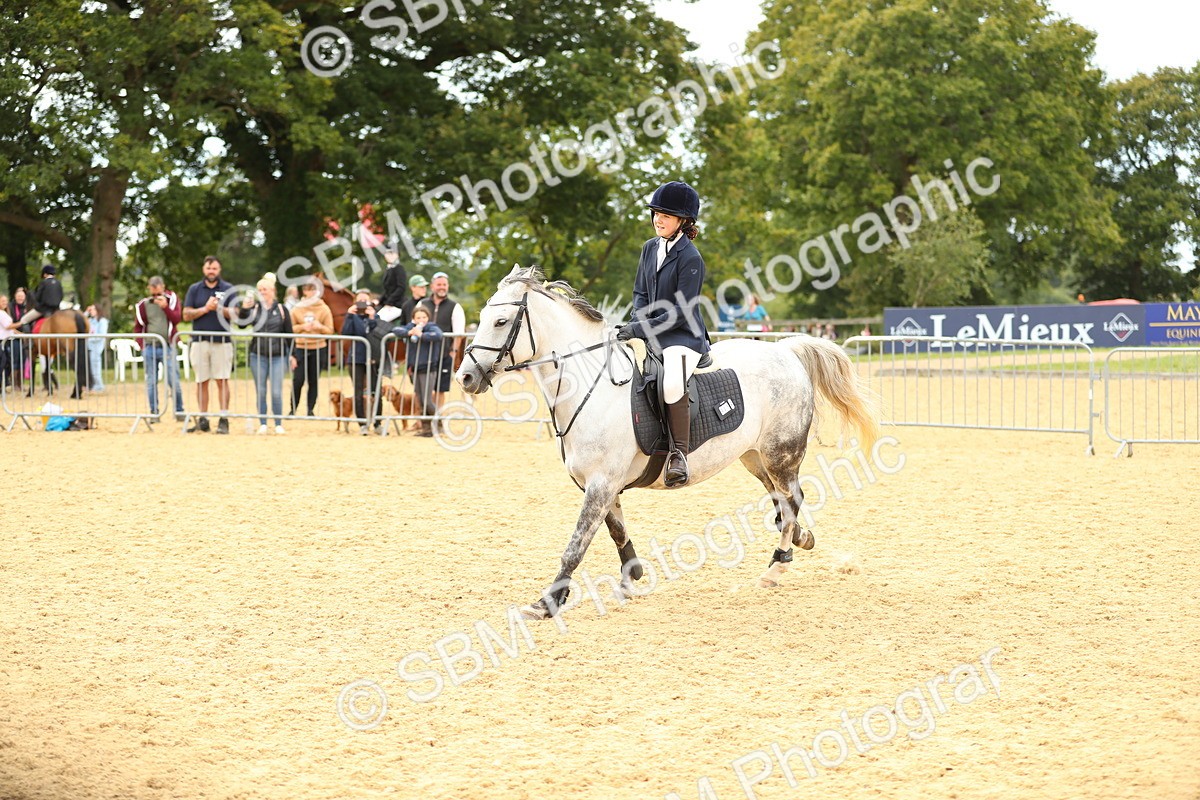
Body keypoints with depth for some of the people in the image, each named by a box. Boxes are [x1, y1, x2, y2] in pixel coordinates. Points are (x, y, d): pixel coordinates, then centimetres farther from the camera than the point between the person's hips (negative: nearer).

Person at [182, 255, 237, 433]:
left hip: (222, 341, -2)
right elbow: (186, 315, 4)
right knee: (201, 382, 3)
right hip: (199, 341, 2)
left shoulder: (228, 289, 7)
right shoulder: (194, 289, 10)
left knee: (222, 380, -6)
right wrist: (205, 308, -9)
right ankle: (202, 420, 8)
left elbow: (234, 313, 0)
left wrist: (220, 308, -16)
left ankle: (224, 420, -6)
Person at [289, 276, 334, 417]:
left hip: (318, 348, 0)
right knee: (298, 380, -6)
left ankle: (311, 410, 10)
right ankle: (293, 409, 4)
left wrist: (320, 327, -17)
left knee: (313, 381, 4)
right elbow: (290, 327, 5)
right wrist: (302, 327, -12)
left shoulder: (324, 309, 3)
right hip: (300, 347, 0)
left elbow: (330, 330, 1)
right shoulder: (297, 308, 3)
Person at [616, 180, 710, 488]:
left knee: (672, 384, -36)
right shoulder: (650, 248, 10)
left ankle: (679, 453, -26)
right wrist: (637, 320, -4)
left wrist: (643, 329, -21)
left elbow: (682, 312, -17)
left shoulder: (690, 258, -14)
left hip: (684, 337, -9)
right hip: (648, 333, 9)